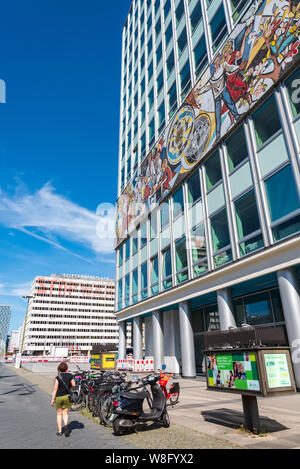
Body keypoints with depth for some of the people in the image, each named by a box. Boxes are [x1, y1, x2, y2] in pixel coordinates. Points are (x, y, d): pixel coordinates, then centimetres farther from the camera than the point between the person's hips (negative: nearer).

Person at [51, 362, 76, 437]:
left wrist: (53, 399, -5)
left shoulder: (58, 377, -13)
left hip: (58, 397, -2)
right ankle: (66, 425, -12)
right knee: (65, 413, 13)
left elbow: (55, 389, -12)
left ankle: (59, 431, 19)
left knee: (59, 414, 14)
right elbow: (74, 386, -2)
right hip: (67, 397, 2)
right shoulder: (70, 376, -4)